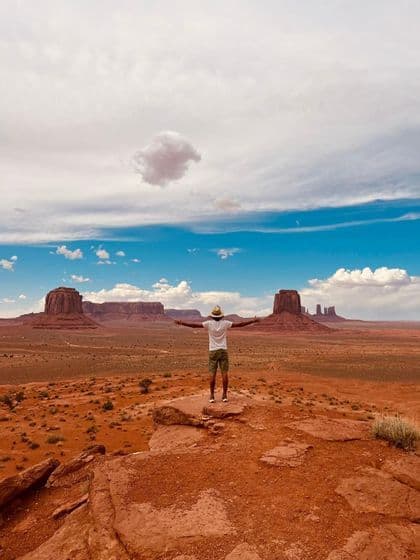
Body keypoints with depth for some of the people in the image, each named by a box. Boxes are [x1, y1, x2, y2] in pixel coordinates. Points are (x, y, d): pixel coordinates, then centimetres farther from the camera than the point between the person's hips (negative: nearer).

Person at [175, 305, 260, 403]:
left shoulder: (209, 323, -8)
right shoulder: (225, 323, -5)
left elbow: (194, 325, -11)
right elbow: (240, 324, -3)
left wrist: (181, 322, -4)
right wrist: (253, 321, 4)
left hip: (213, 351, 0)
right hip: (223, 351, 1)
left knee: (212, 374, 2)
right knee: (224, 374, 3)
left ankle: (212, 396, 5)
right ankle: (224, 395, 6)